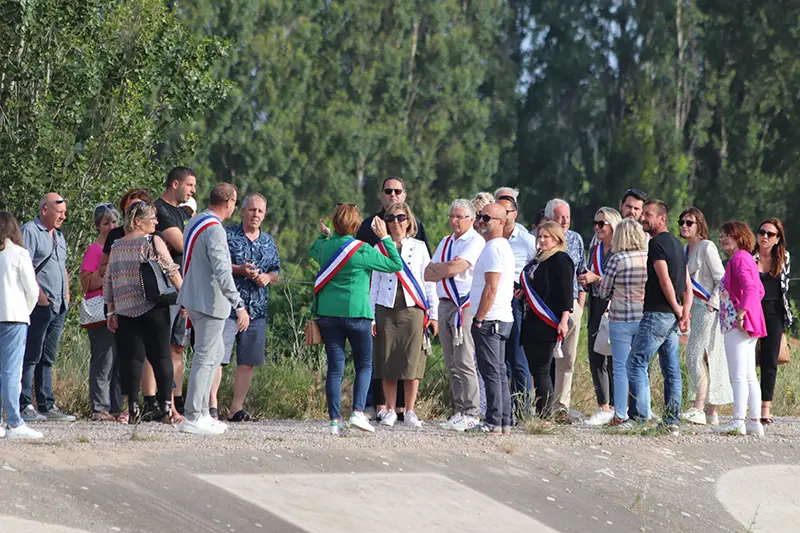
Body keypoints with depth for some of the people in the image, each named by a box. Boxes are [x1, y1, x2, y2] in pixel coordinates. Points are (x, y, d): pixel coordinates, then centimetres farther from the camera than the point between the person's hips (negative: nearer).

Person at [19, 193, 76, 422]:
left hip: (58, 307, 9)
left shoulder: (58, 236, 21)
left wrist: (66, 294, 16)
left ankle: (47, 406, 13)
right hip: (39, 306, -9)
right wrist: (38, 294, -19)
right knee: (31, 357, -8)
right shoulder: (29, 231, -7)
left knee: (47, 359, 11)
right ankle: (24, 406, -8)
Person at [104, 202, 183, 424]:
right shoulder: (153, 242, -5)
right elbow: (171, 271, -9)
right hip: (152, 308, -4)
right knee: (161, 356, 1)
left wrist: (111, 311, 17)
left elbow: (108, 281, 12)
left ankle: (133, 408, -6)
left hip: (125, 309, 4)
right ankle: (166, 408, -3)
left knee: (131, 357, 2)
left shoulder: (116, 246, 11)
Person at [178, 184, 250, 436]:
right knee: (205, 358, -6)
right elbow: (222, 272, -26)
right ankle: (192, 418, -5)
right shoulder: (214, 230, -20)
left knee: (216, 354, 18)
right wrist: (239, 305, -26)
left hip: (194, 298, 10)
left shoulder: (194, 222, 12)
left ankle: (201, 412, 19)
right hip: (210, 301, -10)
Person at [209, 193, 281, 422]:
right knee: (217, 356, -11)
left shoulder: (269, 242, 17)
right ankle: (212, 405, -10)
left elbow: (277, 272, 21)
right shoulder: (227, 235, 1)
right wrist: (239, 270, -16)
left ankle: (237, 408, 10)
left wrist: (267, 277, -2)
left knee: (248, 362, 4)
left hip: (257, 309, 5)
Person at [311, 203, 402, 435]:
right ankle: (358, 412, -6)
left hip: (328, 313, 4)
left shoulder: (325, 247, 4)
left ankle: (335, 420, 0)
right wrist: (385, 238, 0)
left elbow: (313, 252, 29)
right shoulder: (362, 251, -10)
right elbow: (395, 264, -4)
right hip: (356, 313, -4)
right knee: (364, 365, 10)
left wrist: (322, 235, 32)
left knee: (335, 367, 4)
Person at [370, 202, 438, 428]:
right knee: (387, 362, 0)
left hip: (413, 310, 0)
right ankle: (390, 411, 9)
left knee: (412, 361, -3)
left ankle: (410, 411, 4)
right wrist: (370, 316, 5)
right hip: (386, 310, 1)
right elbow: (374, 284, 10)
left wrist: (433, 314, 5)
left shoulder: (419, 248, 8)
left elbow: (429, 281, 9)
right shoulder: (380, 248, 9)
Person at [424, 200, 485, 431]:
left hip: (465, 305, -8)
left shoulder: (476, 242, -6)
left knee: (464, 363, -11)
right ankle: (459, 411, 10)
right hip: (445, 305, 8)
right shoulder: (445, 243, 20)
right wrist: (448, 268, -4)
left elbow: (454, 268, -16)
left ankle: (471, 414, -10)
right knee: (451, 364, 7)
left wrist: (437, 268, 2)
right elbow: (428, 274, 13)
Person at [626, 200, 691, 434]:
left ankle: (640, 416, -12)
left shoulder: (657, 243, -11)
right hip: (672, 316, 9)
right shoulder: (676, 243, 18)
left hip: (657, 314, -9)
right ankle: (673, 421, 7)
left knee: (636, 363, -7)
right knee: (671, 368, 8)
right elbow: (687, 284, 16)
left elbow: (664, 280, -17)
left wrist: (677, 309, -7)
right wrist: (684, 313, 6)